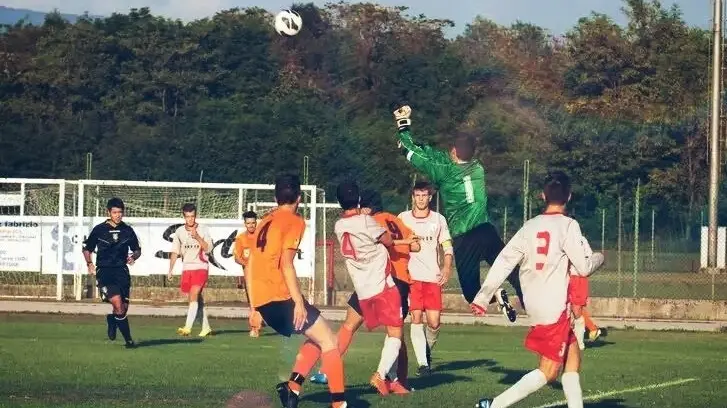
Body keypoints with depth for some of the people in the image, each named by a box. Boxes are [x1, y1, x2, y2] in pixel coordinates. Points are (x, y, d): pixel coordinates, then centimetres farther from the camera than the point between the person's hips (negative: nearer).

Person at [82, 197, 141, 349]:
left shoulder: (127, 230, 9)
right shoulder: (99, 229, 2)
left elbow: (137, 250, 19)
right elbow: (87, 249, 13)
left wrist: (134, 257, -3)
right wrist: (90, 264, -3)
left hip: (121, 271, 3)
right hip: (104, 271, -3)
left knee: (124, 307, 2)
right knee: (118, 303, -21)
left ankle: (112, 320, 39)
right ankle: (128, 339, -10)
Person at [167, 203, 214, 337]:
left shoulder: (203, 230, -2)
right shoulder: (179, 231, 8)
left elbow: (208, 249, -10)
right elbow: (175, 252, 13)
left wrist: (197, 237, -22)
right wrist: (170, 270, 9)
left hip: (200, 267, -5)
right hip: (186, 268, 5)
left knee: (193, 296, -19)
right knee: (197, 299, 9)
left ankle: (187, 327, -27)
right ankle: (206, 327, 21)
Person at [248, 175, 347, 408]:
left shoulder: (265, 221, 20)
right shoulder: (294, 222, -4)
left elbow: (251, 266, 21)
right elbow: (285, 263, -16)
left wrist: (255, 308, 25)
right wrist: (299, 302, -18)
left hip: (261, 301, 8)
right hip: (281, 298, -8)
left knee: (316, 338, 20)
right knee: (329, 342, -2)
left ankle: (292, 386, 4)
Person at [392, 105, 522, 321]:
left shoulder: (445, 172, -2)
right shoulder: (478, 169, 11)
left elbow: (413, 154, 9)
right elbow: (439, 157, 24)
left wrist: (403, 125, 22)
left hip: (463, 240, -3)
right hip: (486, 231, 3)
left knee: (472, 292, 5)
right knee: (513, 273, -3)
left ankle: (496, 295, -25)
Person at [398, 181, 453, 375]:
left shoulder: (438, 219, 9)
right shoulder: (403, 218, 6)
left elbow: (447, 246, 9)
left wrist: (447, 267, -4)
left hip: (433, 277, 1)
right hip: (411, 276, -1)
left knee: (434, 322, -3)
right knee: (416, 318, -10)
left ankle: (427, 351, 26)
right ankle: (422, 363, -8)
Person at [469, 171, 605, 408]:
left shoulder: (530, 226, 7)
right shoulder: (567, 225, -10)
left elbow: (503, 262, 5)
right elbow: (583, 268, -10)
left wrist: (483, 296, 8)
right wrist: (599, 258, 12)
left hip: (535, 305, 7)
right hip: (554, 308, -7)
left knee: (573, 357, 17)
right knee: (548, 372, -3)